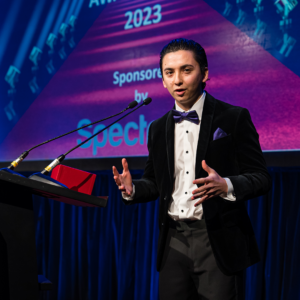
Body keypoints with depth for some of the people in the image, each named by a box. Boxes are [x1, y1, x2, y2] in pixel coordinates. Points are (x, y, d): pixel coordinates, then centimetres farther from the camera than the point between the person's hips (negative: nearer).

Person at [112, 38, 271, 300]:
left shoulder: (234, 118, -2)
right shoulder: (158, 129, 13)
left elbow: (261, 178, -6)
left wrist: (226, 186, -25)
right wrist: (132, 189, -5)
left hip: (218, 242, -4)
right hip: (174, 242, 4)